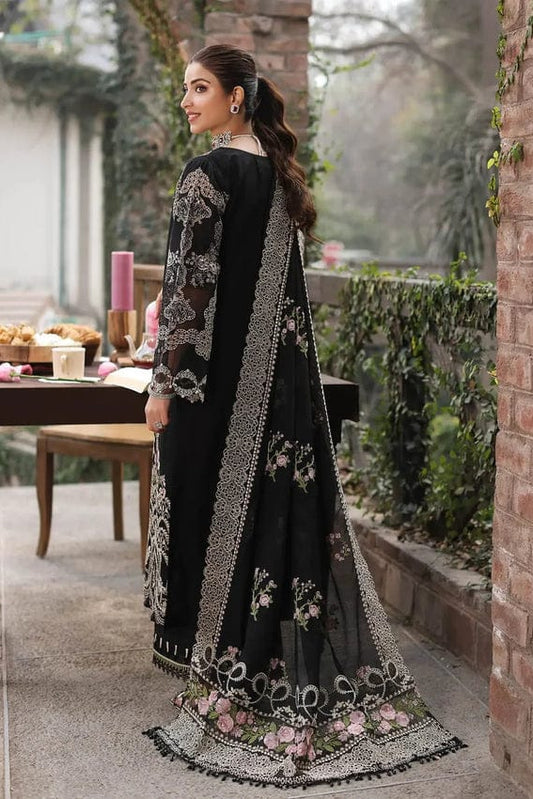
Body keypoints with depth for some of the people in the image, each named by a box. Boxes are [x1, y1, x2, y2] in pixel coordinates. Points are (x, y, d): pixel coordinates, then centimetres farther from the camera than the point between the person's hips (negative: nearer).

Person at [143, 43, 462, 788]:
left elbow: (191, 287, -16)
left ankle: (230, 678, 14)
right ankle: (306, 672, 17)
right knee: (290, 504, 10)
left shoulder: (208, 173, -12)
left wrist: (164, 382, -12)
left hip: (219, 372, -7)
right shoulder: (280, 174, 11)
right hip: (284, 370, 7)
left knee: (218, 509, 3)